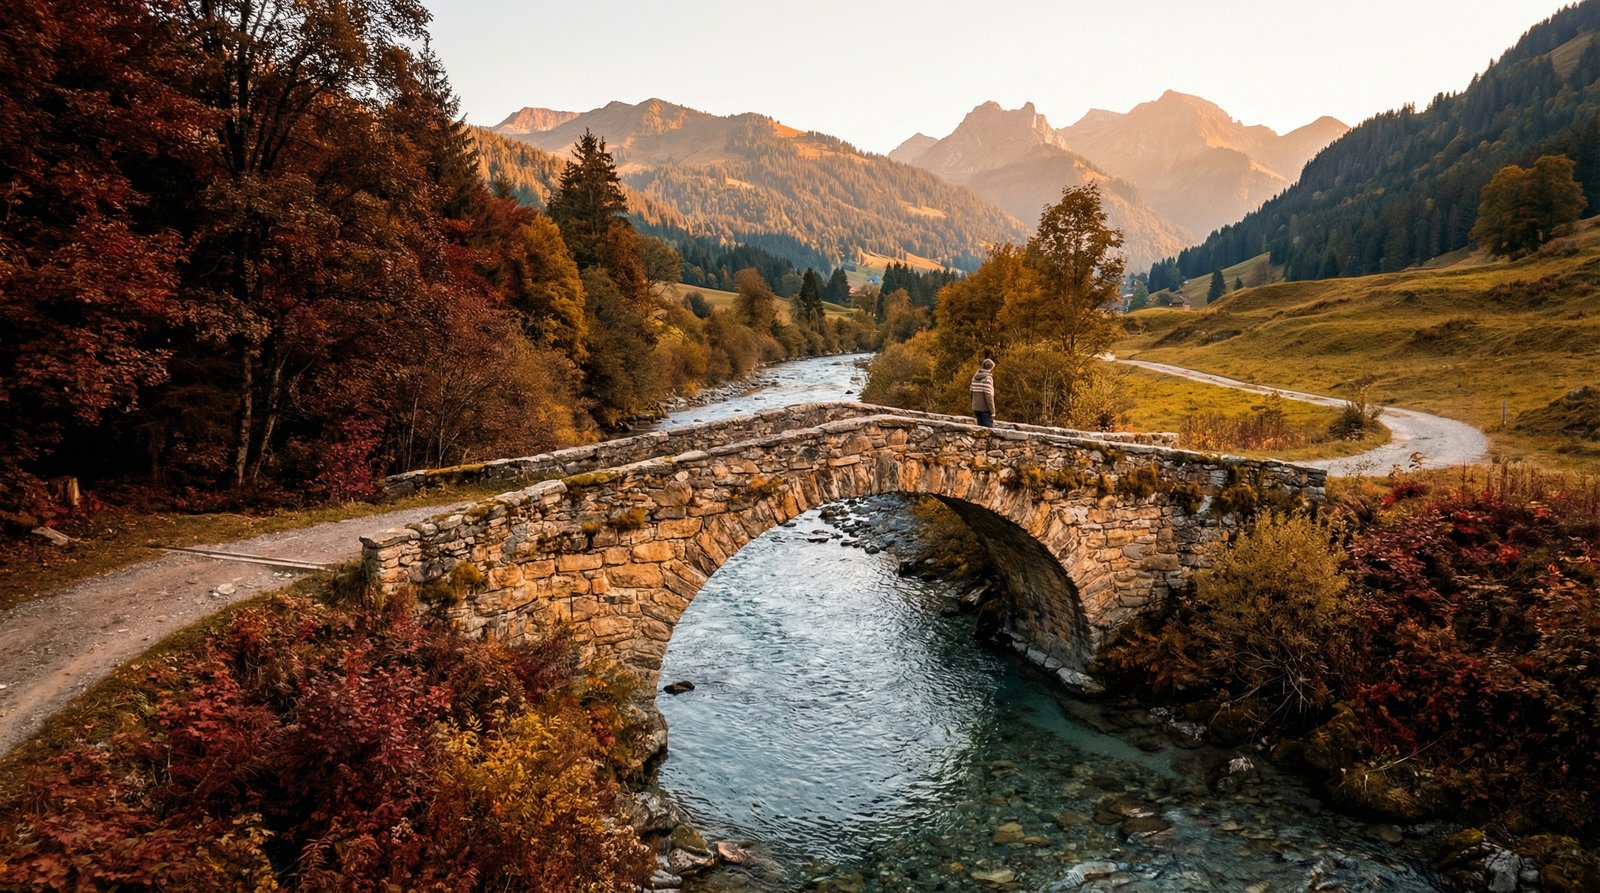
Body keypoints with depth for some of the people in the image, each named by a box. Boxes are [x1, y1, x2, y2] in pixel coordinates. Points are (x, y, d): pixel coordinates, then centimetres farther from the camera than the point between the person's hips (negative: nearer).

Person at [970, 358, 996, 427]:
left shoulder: (975, 377, 9)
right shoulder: (987, 378, -13)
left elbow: (972, 392, 13)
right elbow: (988, 395, -17)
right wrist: (992, 411, -13)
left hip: (976, 408, 7)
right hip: (985, 408, -7)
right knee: (989, 428, -4)